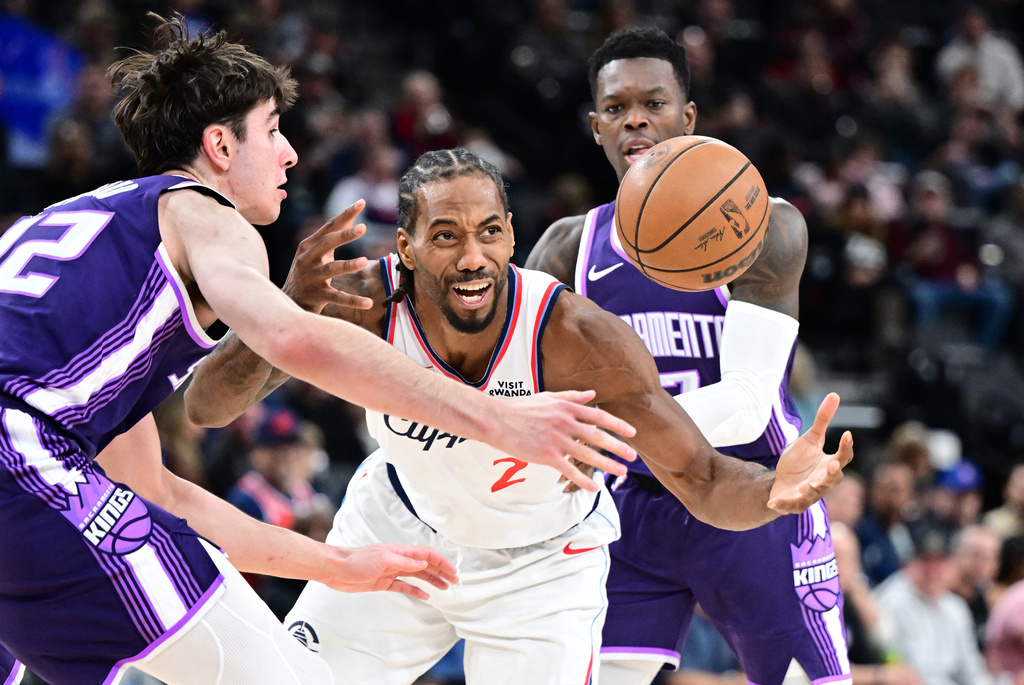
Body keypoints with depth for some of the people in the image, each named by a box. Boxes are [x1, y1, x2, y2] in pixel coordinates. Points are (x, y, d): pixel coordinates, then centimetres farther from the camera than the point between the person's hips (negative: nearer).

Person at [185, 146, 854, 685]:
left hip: (540, 562, -2)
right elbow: (209, 405, -28)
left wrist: (772, 491, -54)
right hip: (401, 522, 2)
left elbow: (702, 481, -29)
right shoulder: (365, 305, -30)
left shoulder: (578, 337, -35)